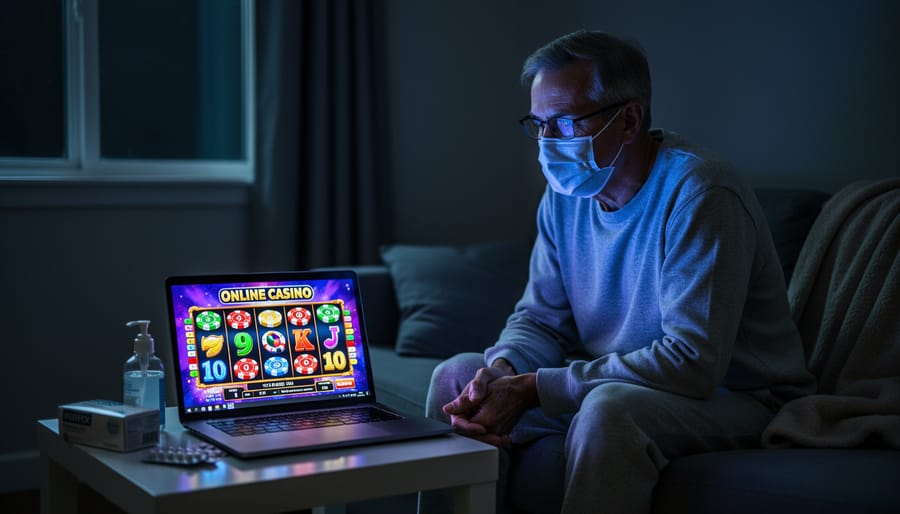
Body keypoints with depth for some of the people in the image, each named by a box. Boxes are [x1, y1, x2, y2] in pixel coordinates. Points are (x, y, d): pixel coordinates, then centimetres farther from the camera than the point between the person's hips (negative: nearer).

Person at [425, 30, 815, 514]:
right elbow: (540, 319, 5)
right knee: (457, 376, -4)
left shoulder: (697, 193, -23)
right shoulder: (564, 194, 1)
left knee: (609, 406, -37)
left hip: (733, 397, -7)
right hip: (613, 383, 7)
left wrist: (533, 388, -29)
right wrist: (501, 371, -20)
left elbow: (693, 361, -29)